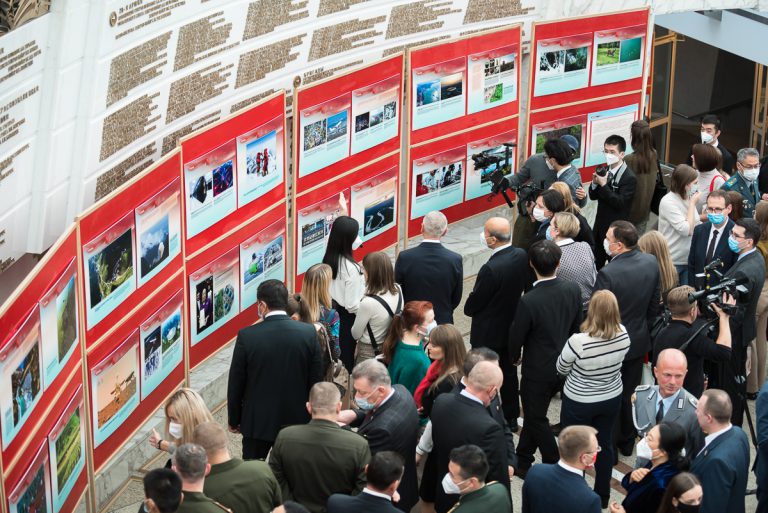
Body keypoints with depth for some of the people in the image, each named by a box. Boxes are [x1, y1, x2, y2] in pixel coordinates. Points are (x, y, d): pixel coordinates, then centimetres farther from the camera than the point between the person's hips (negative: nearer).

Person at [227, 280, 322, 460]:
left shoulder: (247, 336, -15)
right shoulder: (309, 333, -10)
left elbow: (235, 384, -6)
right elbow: (316, 380, -1)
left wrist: (234, 420, 8)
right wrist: (311, 418, 13)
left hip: (257, 422, -2)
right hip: (296, 421, 2)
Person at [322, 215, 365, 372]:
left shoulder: (328, 260, -4)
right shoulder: (351, 268, -25)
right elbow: (352, 305, -20)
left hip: (331, 316, 7)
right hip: (346, 319, -7)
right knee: (346, 358, 6)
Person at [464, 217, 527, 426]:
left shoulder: (491, 269, -32)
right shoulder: (521, 256, -11)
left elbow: (473, 303, -19)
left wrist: (470, 309, 3)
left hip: (488, 334, -7)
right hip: (512, 328, 7)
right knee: (508, 372, 22)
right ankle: (511, 417, 35)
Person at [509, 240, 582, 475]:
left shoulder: (529, 301, -30)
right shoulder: (573, 290, -13)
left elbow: (516, 335, -16)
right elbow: (577, 326, 2)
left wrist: (514, 356, 6)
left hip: (538, 369, -6)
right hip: (564, 365, 6)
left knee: (536, 418, 14)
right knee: (534, 412, 23)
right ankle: (522, 460, 37)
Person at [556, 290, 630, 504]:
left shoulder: (578, 341, -32)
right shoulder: (623, 335, -18)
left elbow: (561, 369, -13)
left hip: (579, 403, -4)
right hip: (612, 400, 4)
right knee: (604, 444, 22)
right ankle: (602, 495, 38)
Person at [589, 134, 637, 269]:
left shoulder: (629, 178, -17)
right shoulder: (604, 171, 4)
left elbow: (619, 203, -23)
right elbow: (593, 196, 8)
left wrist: (603, 185, -27)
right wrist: (595, 183, -13)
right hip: (600, 226, 7)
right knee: (596, 264, 15)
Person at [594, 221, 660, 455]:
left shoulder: (608, 274, -31)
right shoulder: (651, 263, -11)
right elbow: (654, 303, 3)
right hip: (639, 340, 6)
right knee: (630, 394, 22)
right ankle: (627, 442, 38)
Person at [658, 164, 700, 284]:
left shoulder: (688, 198, 4)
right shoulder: (668, 202, -16)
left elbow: (695, 226, 12)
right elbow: (686, 230, -19)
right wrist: (692, 204, -13)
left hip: (688, 259, 6)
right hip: (671, 261, -6)